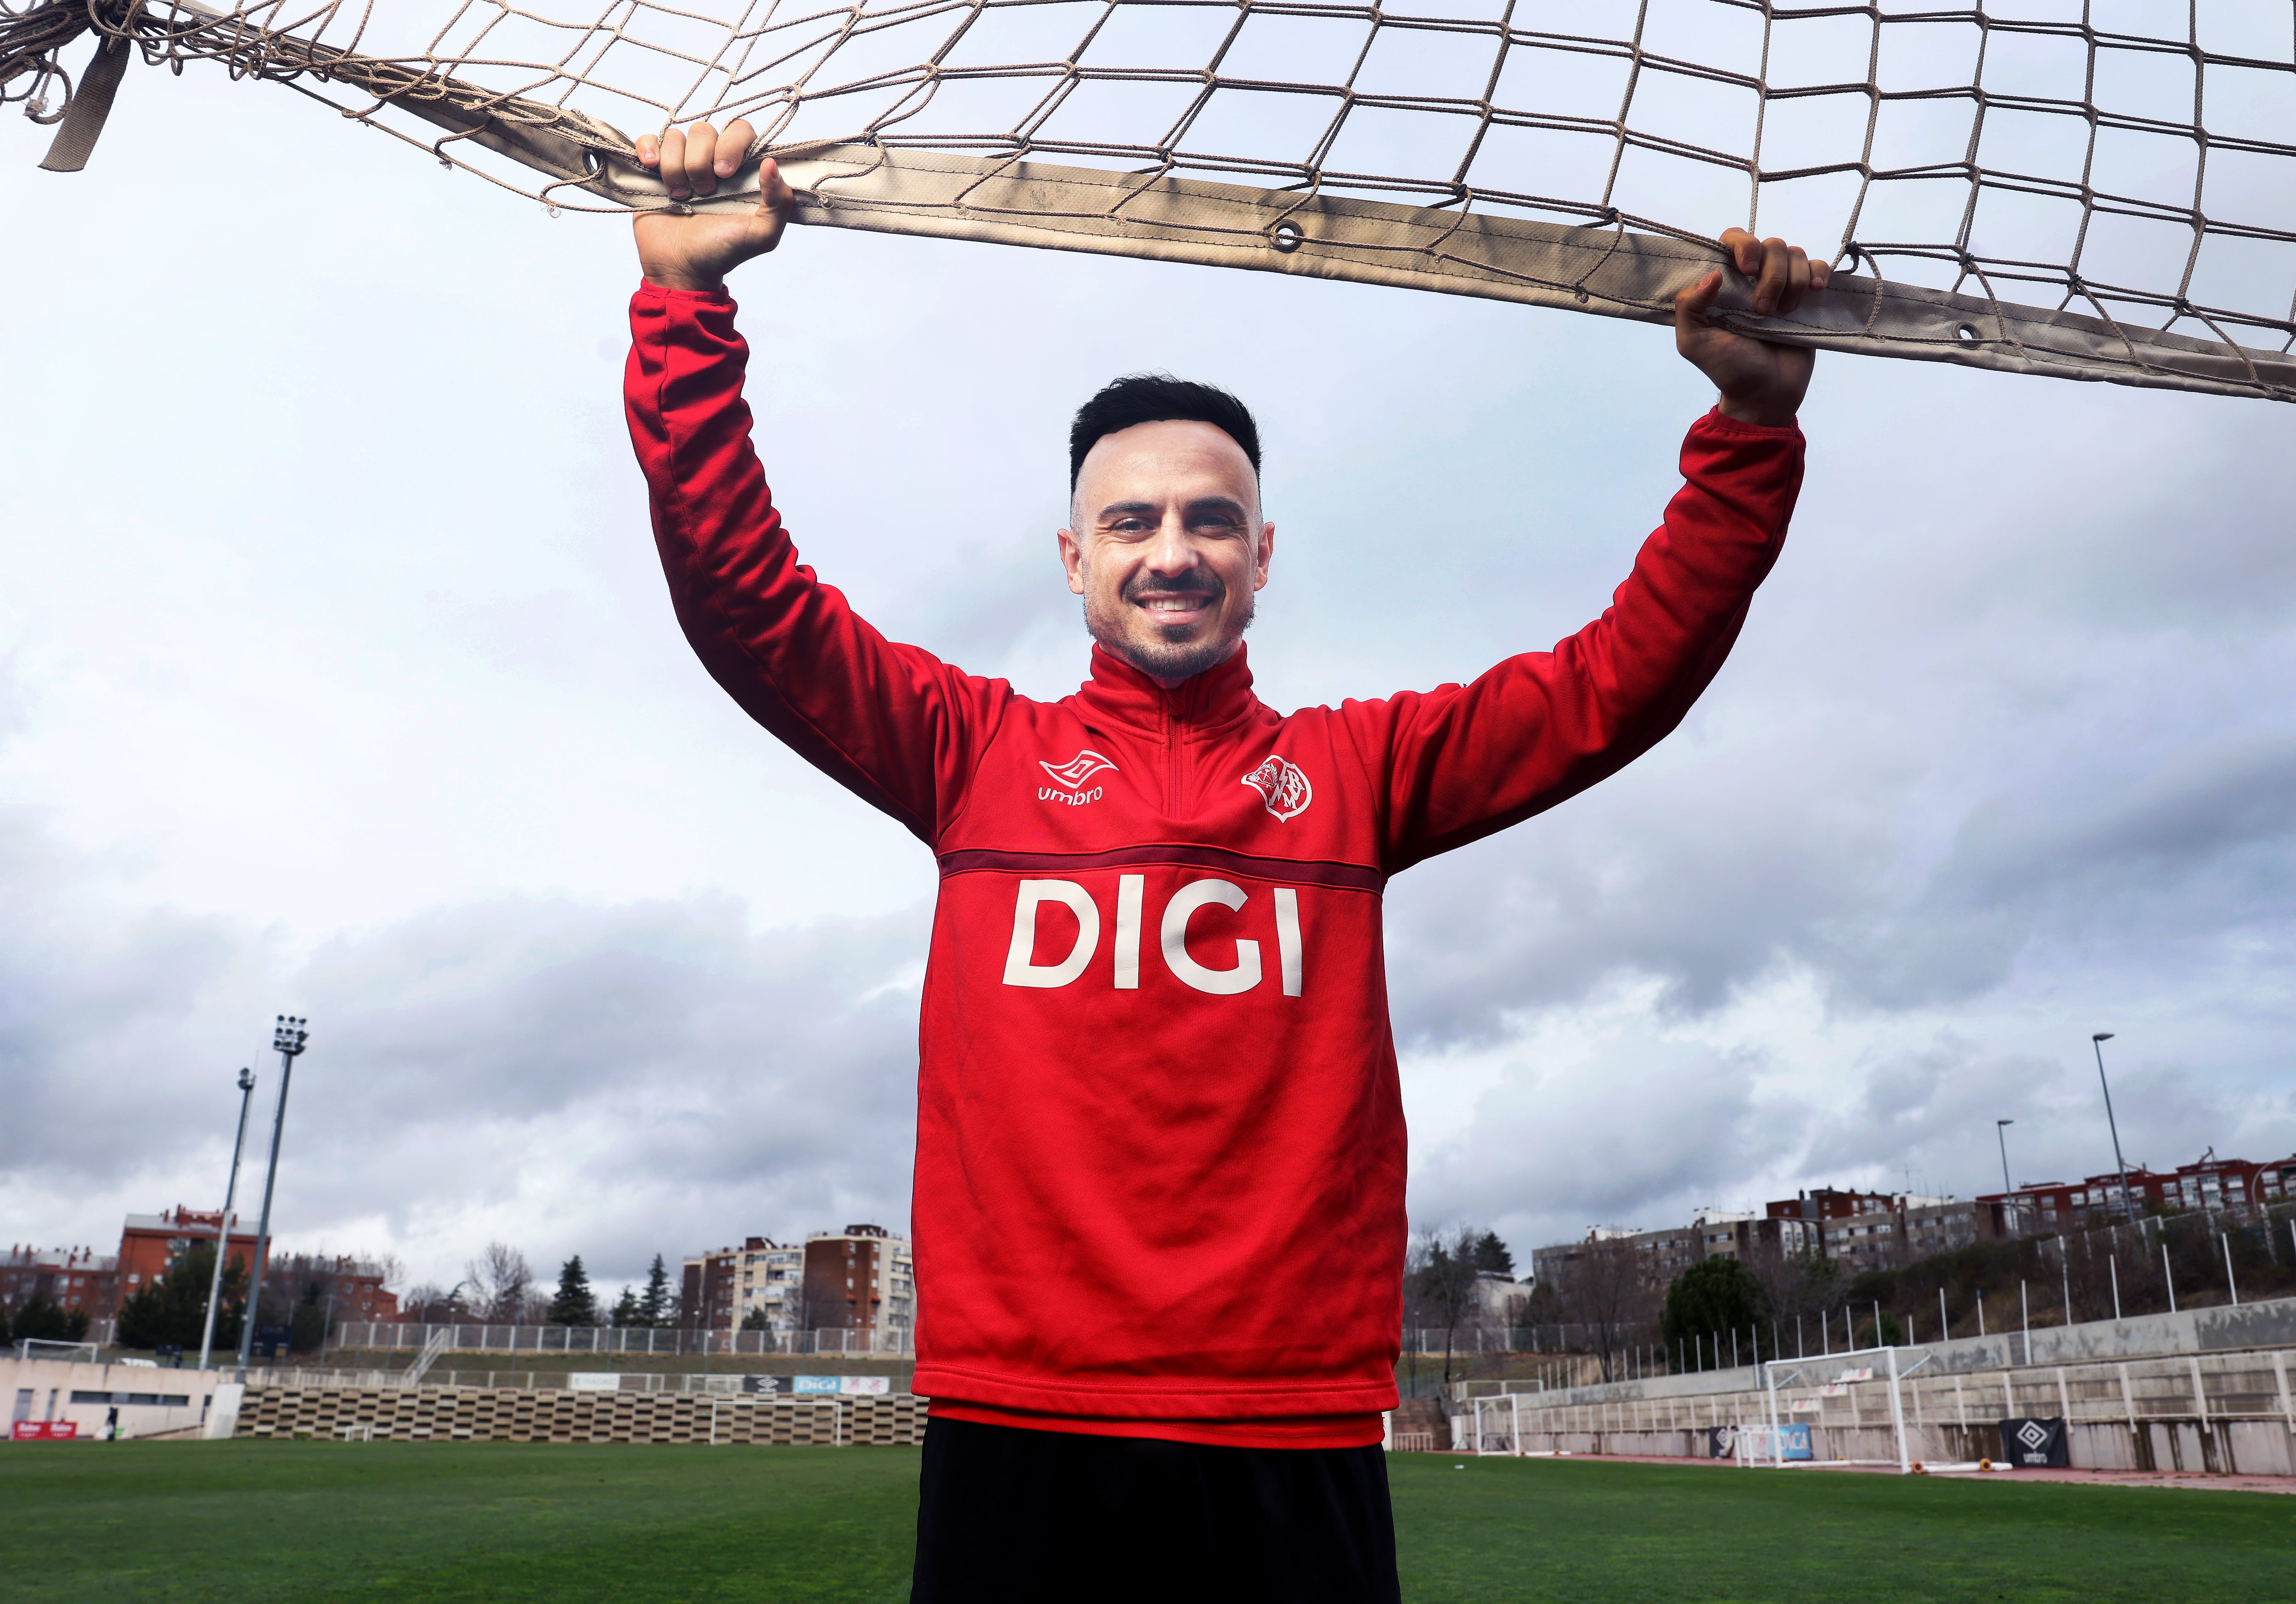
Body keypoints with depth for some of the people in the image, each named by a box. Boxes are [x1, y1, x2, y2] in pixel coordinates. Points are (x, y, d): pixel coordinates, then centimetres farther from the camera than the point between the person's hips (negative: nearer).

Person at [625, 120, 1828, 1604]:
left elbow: (1626, 674, 7)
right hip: (1014, 1425, 0)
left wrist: (1752, 423, 0)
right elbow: (740, 591, 1)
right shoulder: (980, 750, 7)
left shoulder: (1356, 767, 9)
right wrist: (686, 299, -5)